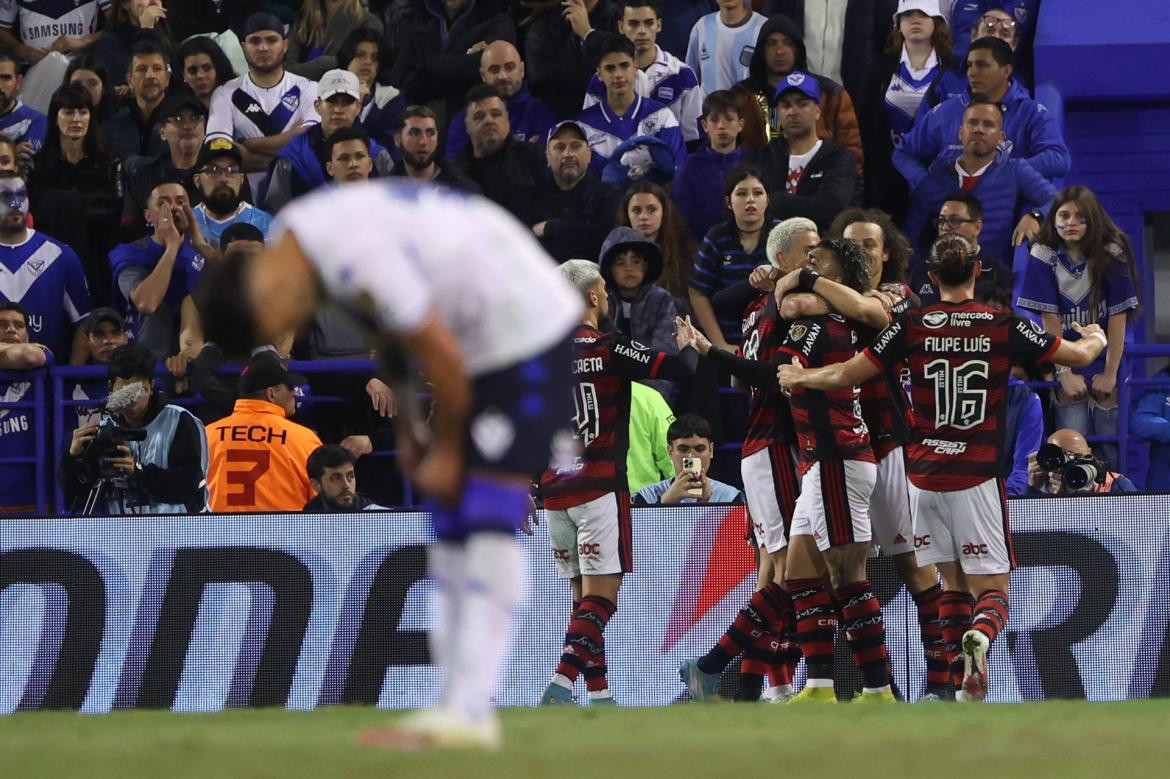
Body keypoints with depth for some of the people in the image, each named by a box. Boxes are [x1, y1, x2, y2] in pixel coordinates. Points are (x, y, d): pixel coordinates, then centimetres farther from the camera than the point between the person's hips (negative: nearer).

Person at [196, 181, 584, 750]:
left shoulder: (360, 253, -29)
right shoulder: (294, 237, 0)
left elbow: (444, 358, -22)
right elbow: (383, 339, 14)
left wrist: (447, 451, -8)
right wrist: (406, 432, 12)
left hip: (527, 330, -10)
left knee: (488, 515, -15)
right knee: (448, 523, 6)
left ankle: (468, 710, -20)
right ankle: (457, 701, 5)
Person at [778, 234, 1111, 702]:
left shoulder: (913, 325, -1)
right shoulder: (1004, 325, -2)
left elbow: (848, 375, 2)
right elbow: (1079, 355, 9)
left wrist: (799, 378, 22)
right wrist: (1095, 339, 33)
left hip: (924, 475, 2)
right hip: (977, 477, -2)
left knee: (953, 582, 16)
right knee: (993, 588, 0)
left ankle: (963, 685, 6)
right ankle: (979, 638, -34)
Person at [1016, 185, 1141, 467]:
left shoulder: (1112, 253, -10)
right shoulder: (1043, 255, -7)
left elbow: (1118, 316, -10)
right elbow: (1050, 318, -7)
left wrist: (1110, 373, -11)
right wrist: (1064, 374, -10)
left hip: (1106, 355, -1)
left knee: (1113, 449, -3)